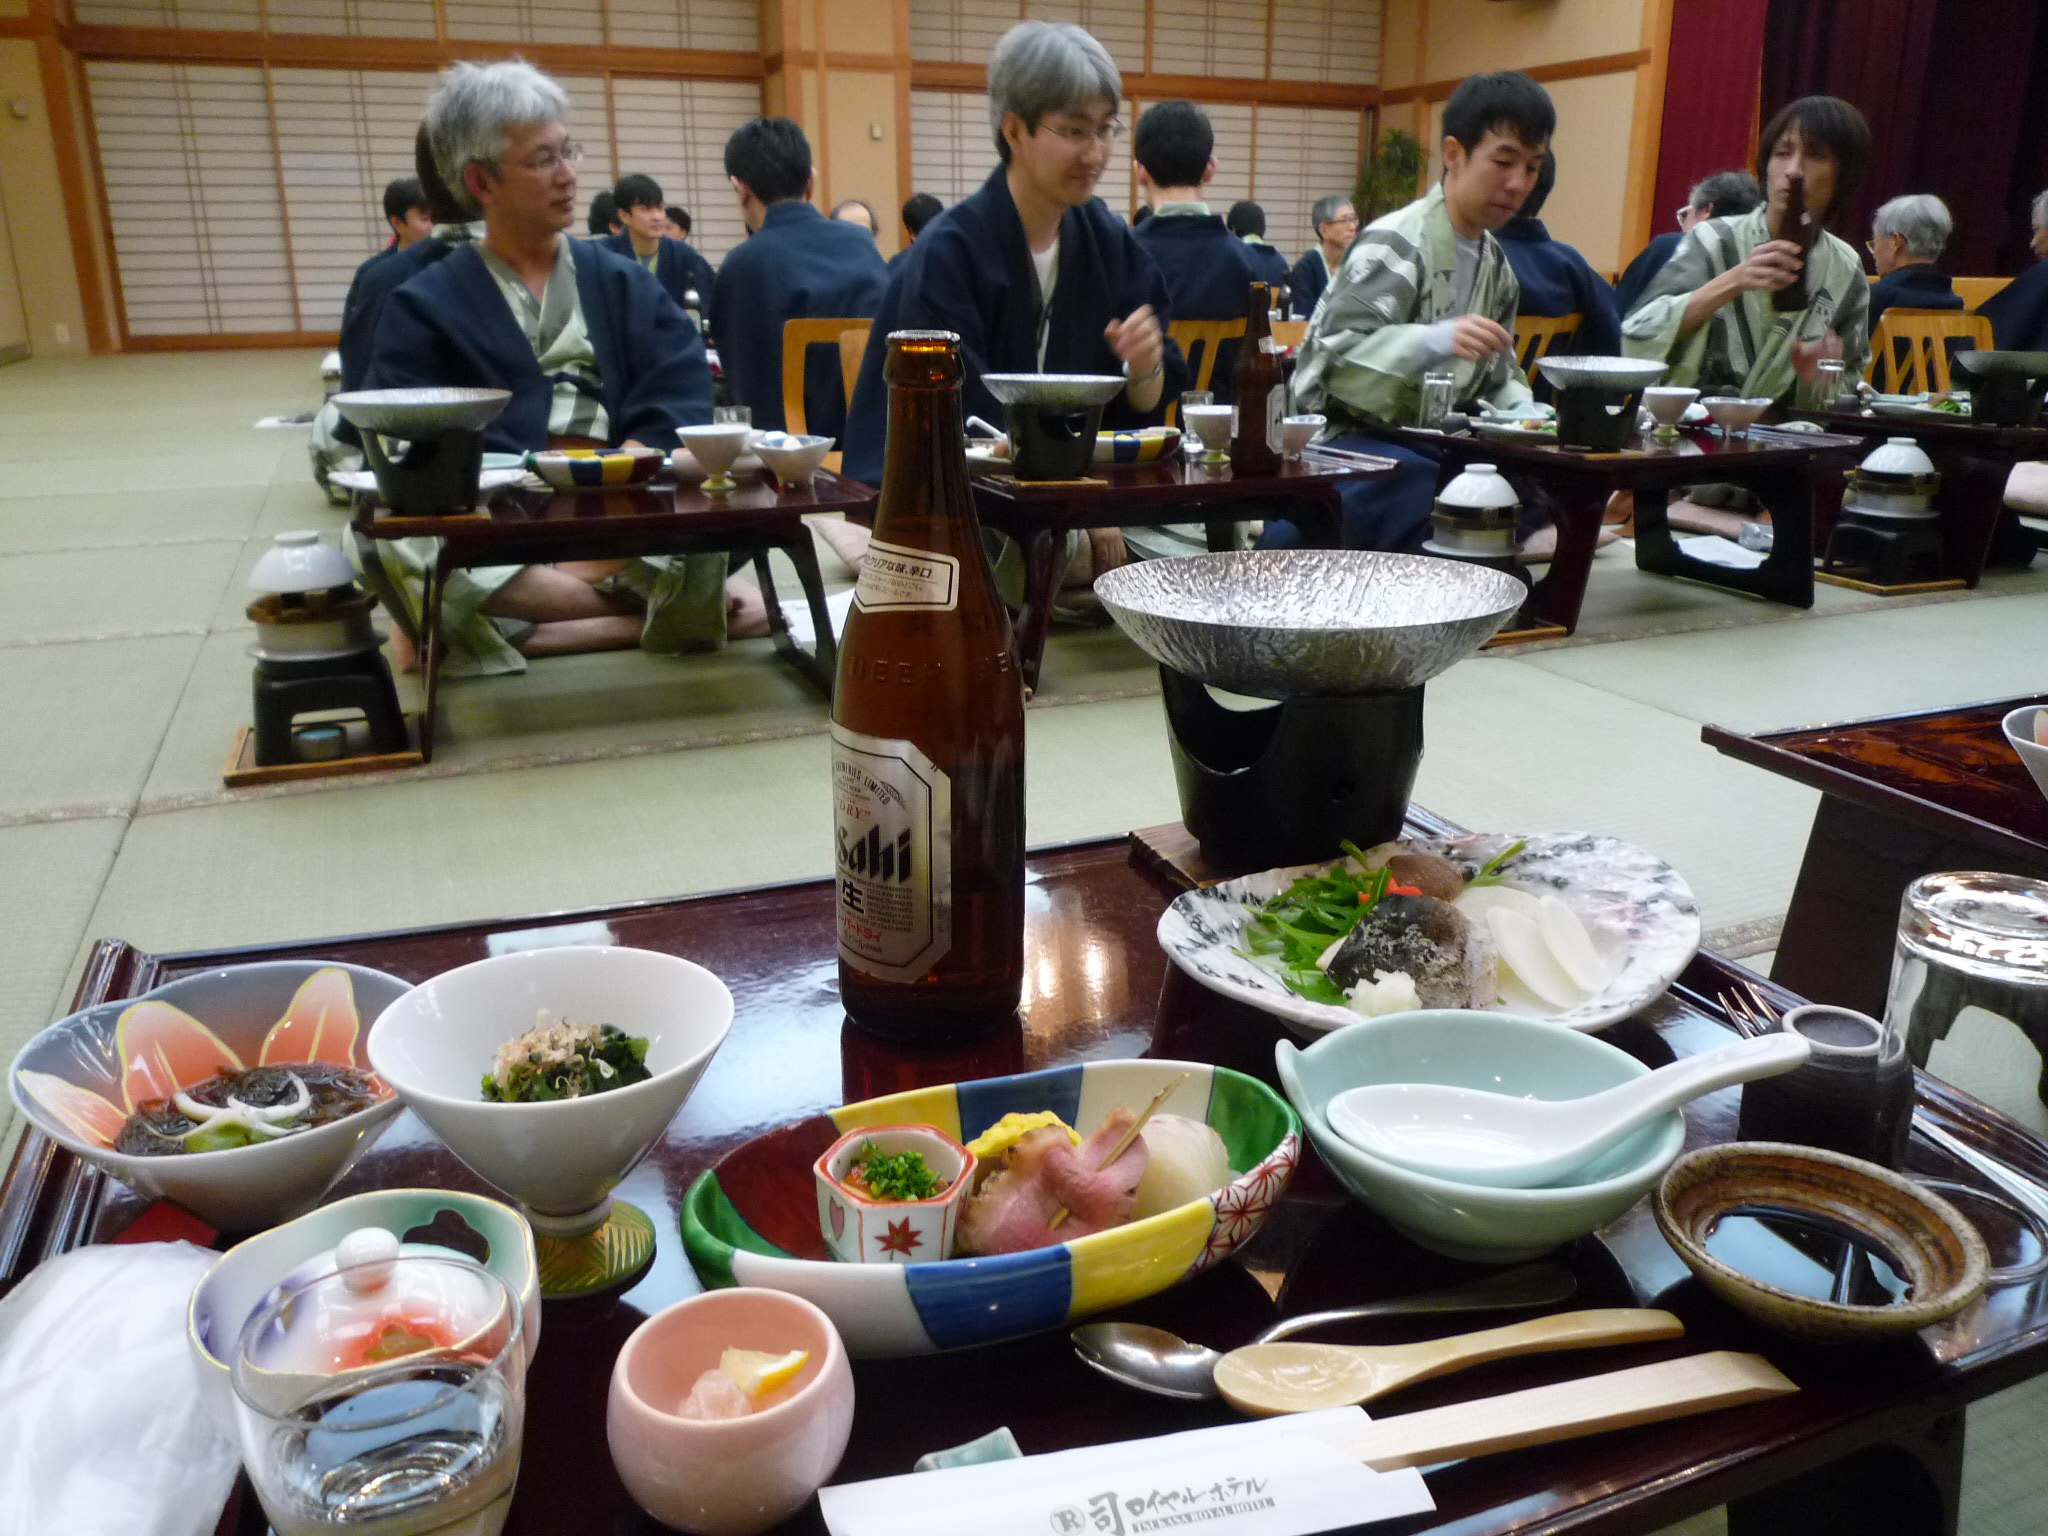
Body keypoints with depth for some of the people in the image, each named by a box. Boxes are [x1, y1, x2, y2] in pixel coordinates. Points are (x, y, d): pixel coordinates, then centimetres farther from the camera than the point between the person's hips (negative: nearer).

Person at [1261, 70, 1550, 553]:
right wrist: (1435, 341, -39)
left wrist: (1524, 413, -3)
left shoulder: (1497, 265, 14)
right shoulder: (1395, 245, -13)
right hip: (1343, 437, -8)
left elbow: (1497, 376, 20)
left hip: (1423, 443, 9)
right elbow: (1336, 362, -24)